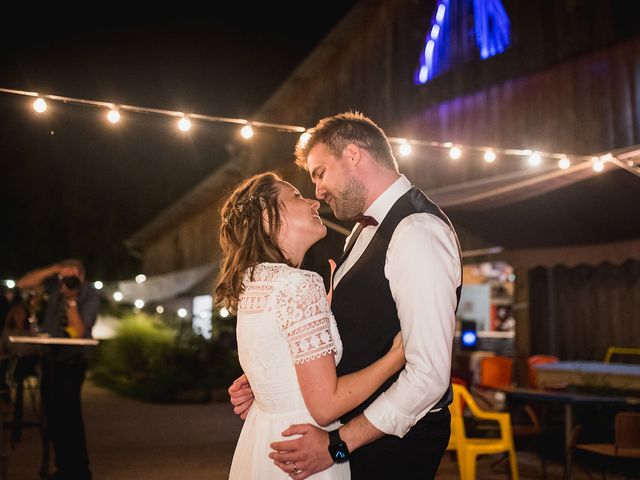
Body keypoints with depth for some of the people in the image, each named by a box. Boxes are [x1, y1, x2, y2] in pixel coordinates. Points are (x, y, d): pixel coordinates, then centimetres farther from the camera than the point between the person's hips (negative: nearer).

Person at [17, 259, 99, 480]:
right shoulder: (55, 283, -3)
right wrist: (53, 270, -19)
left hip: (72, 359, -5)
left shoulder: (91, 295, -13)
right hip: (50, 356, 5)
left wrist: (71, 300, -26)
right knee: (52, 412, 8)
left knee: (68, 411, -13)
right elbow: (23, 283, -10)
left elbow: (78, 332, -18)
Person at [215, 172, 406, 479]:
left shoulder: (252, 281, 4)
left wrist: (332, 296, 16)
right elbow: (326, 405, -23)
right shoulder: (300, 284, -22)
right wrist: (399, 354, -14)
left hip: (260, 439, 9)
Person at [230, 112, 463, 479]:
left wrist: (338, 444, -22)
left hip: (396, 443, -8)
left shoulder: (417, 232, -21)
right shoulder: (367, 230, 9)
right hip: (354, 428, 8)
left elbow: (430, 375, -26)